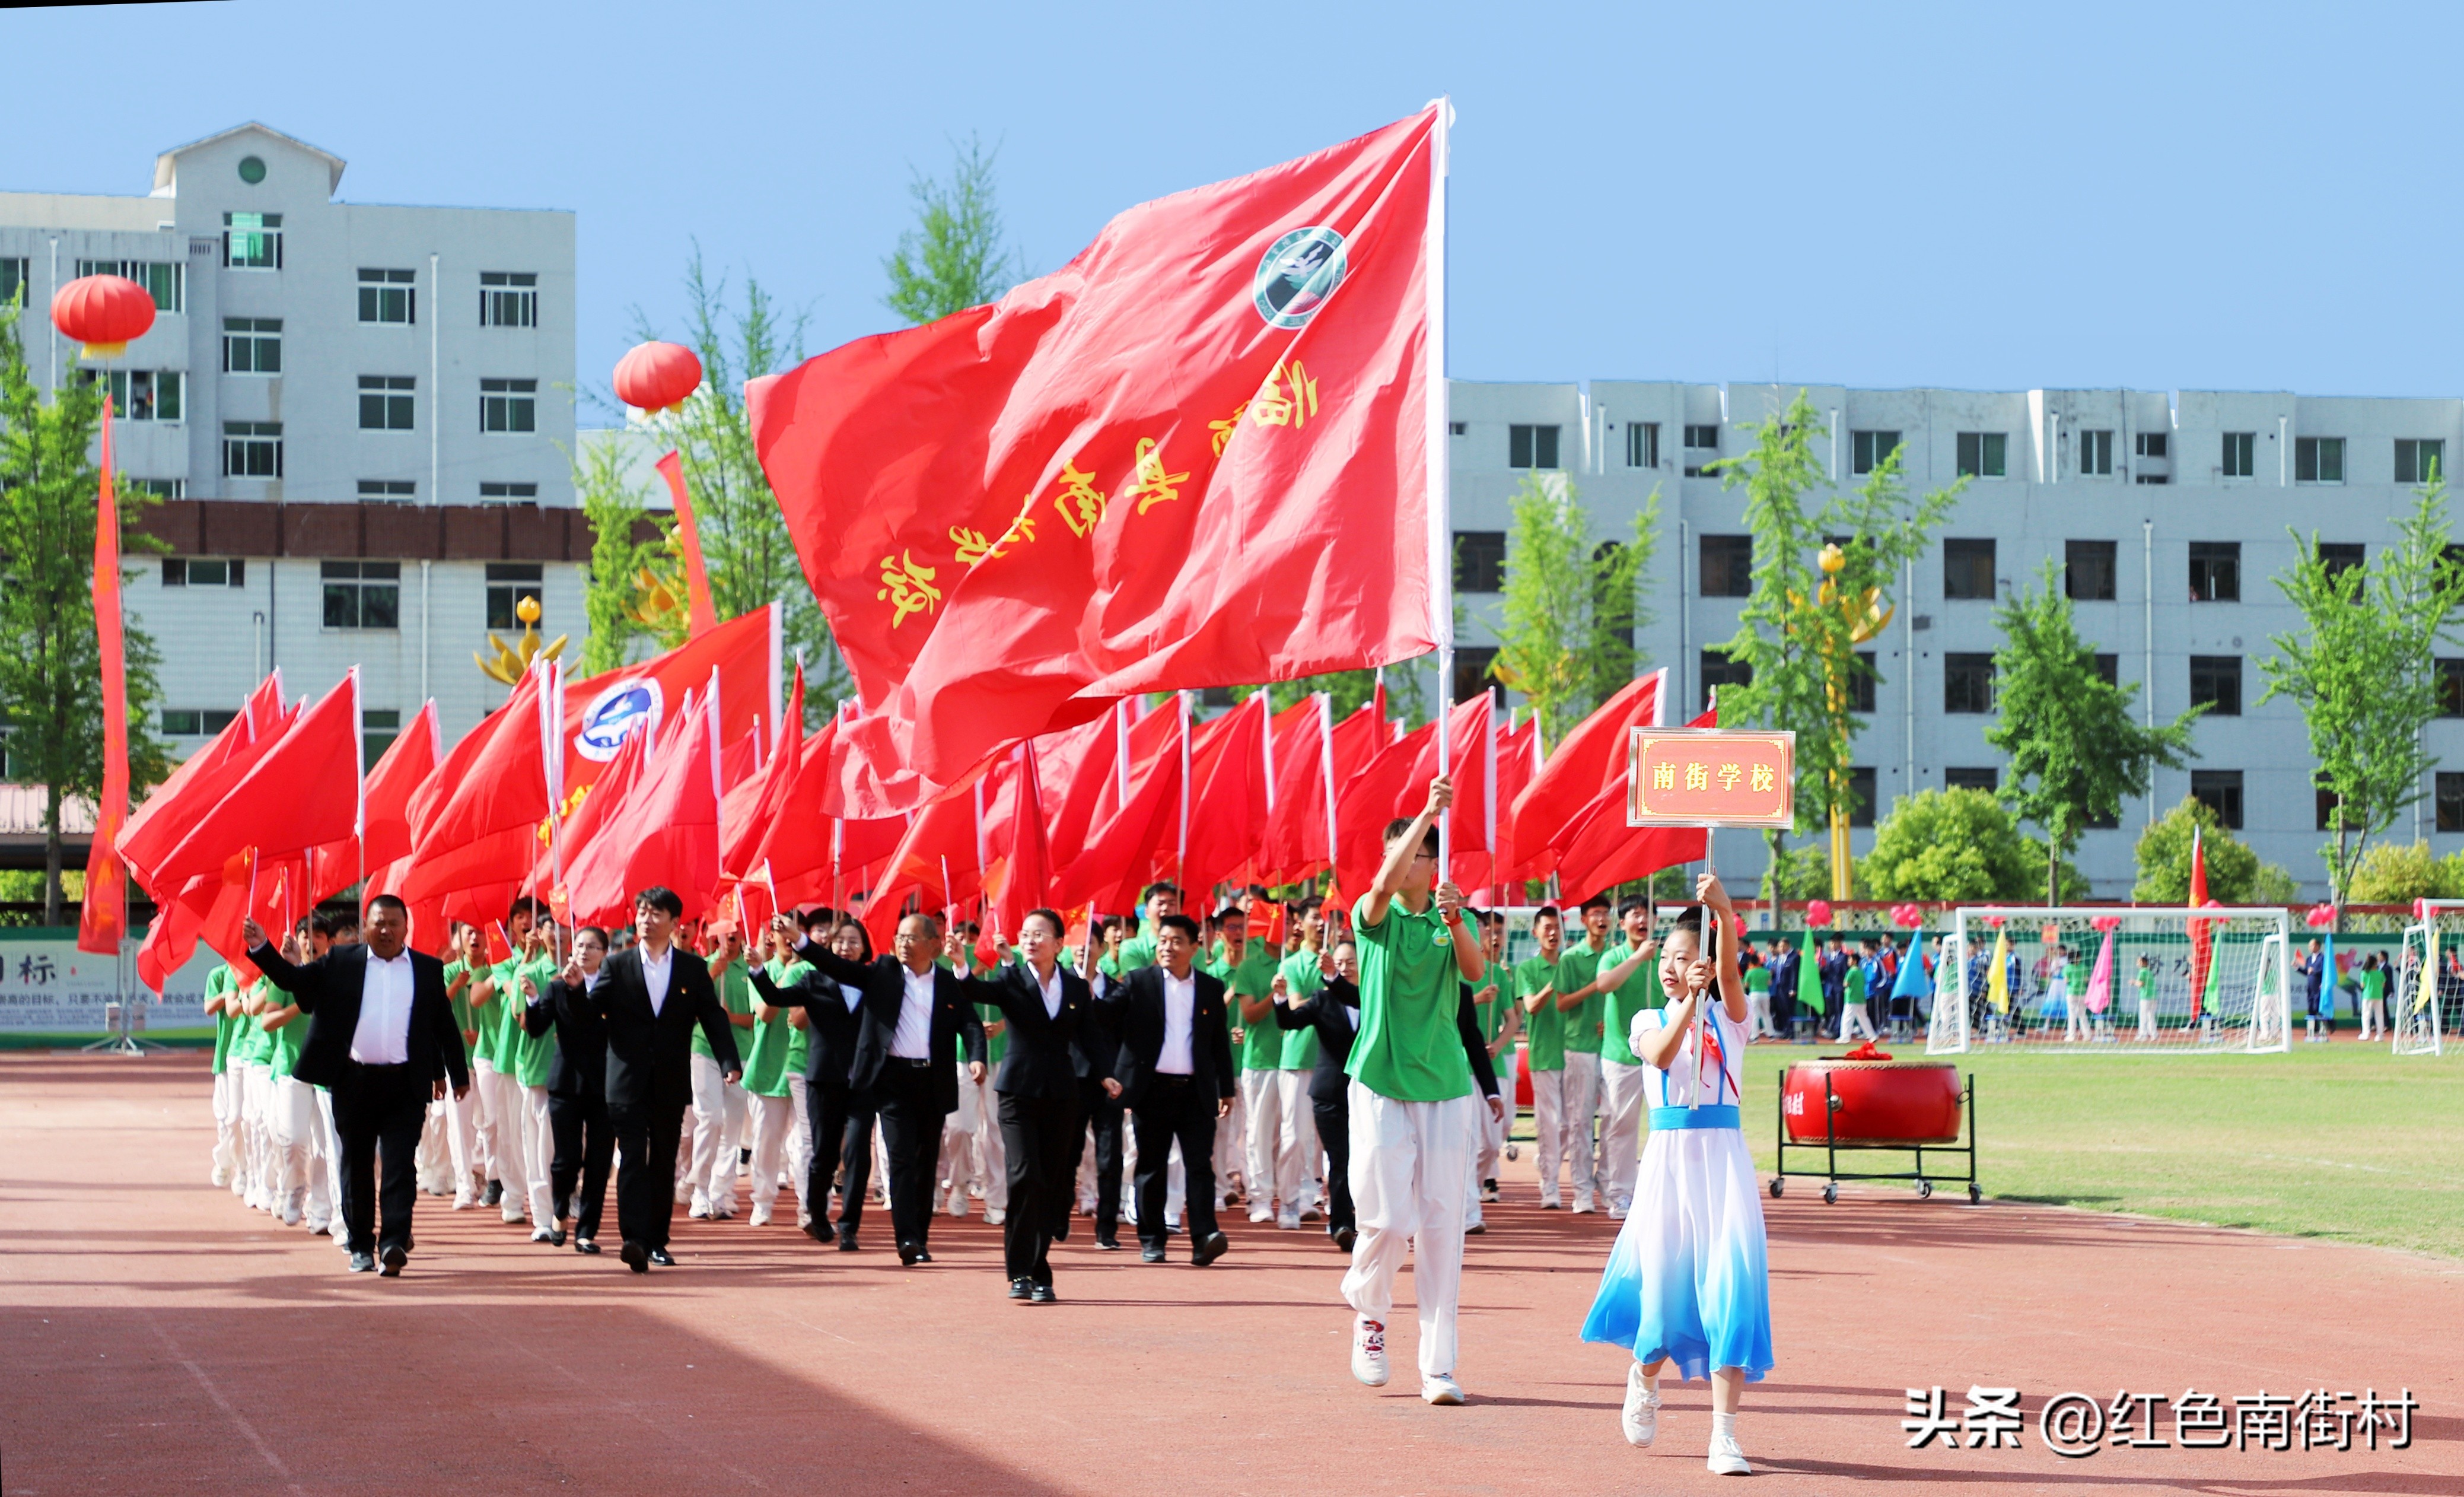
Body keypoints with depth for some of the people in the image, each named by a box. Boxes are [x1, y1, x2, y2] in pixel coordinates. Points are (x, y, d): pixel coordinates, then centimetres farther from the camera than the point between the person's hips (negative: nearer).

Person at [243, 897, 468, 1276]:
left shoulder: (428, 969, 9)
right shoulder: (340, 962, 8)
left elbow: (445, 1026, 13)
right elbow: (293, 979, 4)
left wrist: (457, 1074, 14)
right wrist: (261, 948, -8)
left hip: (405, 1084, -1)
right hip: (353, 1081, 1)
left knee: (399, 1165, -9)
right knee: (357, 1166, 7)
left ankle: (394, 1243, -16)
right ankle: (361, 1246, 16)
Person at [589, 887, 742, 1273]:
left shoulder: (693, 969, 7)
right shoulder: (617, 966, 5)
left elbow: (713, 1018, 4)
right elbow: (590, 1012, 0)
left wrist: (729, 1062, -10)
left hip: (671, 1083, 2)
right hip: (628, 1081, -2)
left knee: (664, 1164, 8)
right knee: (633, 1159, -12)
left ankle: (657, 1240, 17)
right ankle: (634, 1239, -21)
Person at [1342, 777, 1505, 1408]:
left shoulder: (1453, 919, 7)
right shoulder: (1375, 916, 1)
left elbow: (1475, 971, -13)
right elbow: (1385, 883, -23)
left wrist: (1455, 919, -31)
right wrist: (1428, 812, -30)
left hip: (1445, 1087, 2)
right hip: (1380, 1086, -2)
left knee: (1441, 1226, -2)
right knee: (1389, 1220, -7)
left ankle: (1439, 1366, -1)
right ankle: (1368, 1311, 24)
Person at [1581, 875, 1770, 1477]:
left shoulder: (1728, 1015, 5)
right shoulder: (1650, 1020, 7)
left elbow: (1730, 967, -16)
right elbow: (1661, 1056, -16)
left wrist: (1724, 909, -34)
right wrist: (1689, 1002, -31)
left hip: (1723, 1156, -1)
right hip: (1670, 1155, 1)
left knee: (1730, 1285, -11)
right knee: (1666, 1283, 2)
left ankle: (1725, 1433, -12)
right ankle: (1644, 1377, 35)